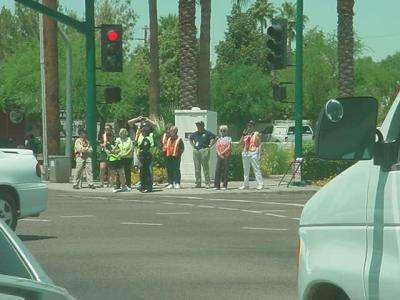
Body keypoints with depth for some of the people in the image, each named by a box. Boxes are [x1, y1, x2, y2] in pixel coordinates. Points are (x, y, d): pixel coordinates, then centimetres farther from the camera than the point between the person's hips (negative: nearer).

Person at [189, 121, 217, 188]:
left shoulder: (207, 133, -2)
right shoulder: (195, 134, 14)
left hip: (204, 150, -6)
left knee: (205, 167, -6)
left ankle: (207, 183, -4)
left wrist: (210, 145, -5)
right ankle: (198, 183, 13)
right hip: (196, 151, 6)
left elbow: (215, 138, -4)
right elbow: (190, 139, 33)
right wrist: (193, 145, 18)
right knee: (197, 168, 7)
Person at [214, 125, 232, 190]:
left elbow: (229, 147, -3)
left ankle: (225, 185, -2)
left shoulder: (228, 138, 7)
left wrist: (223, 152, -12)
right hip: (219, 156, 3)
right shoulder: (218, 139, 17)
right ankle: (217, 185, -5)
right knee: (217, 170, -6)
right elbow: (216, 147, 8)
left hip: (226, 156, -3)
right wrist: (219, 154, -9)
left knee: (225, 170, -4)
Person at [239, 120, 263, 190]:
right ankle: (246, 185, 17)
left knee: (256, 169, -9)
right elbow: (241, 142, 10)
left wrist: (259, 154, -12)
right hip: (245, 153, 6)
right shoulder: (246, 135, 16)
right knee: (246, 170, 10)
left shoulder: (256, 134, 2)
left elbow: (259, 144, -3)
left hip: (253, 153, -6)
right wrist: (243, 135, 0)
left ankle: (260, 184, -11)